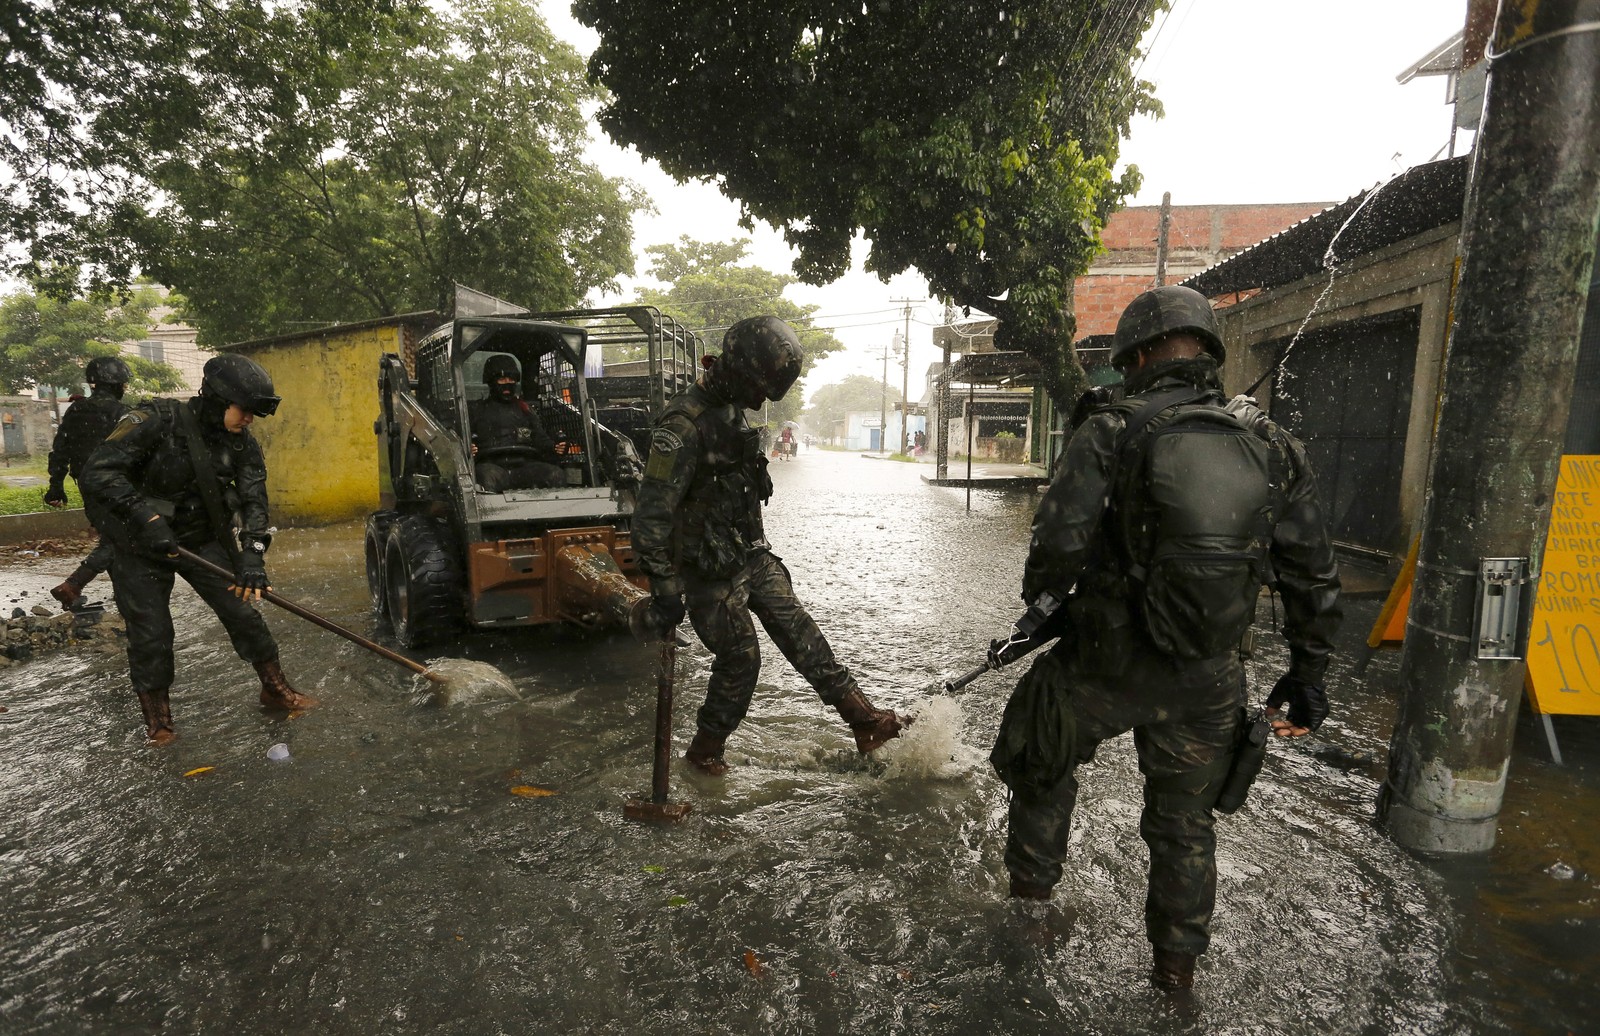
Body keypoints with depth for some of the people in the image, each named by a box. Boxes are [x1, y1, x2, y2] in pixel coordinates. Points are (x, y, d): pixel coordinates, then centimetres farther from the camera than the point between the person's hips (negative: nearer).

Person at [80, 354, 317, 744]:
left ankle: (276, 689, 16)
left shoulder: (241, 444, -7)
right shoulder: (156, 420, -21)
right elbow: (99, 470, -25)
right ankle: (156, 721, 21)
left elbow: (253, 502, -12)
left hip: (203, 540, 4)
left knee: (242, 611, 0)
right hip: (140, 545, -3)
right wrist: (144, 516, -37)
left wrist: (251, 555, -25)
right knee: (150, 635, 2)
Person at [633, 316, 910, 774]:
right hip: (710, 572, -8)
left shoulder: (731, 409, 7)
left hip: (751, 555, 8)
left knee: (800, 633, 8)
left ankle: (866, 721, 15)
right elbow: (652, 516, -25)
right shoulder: (683, 426, -24)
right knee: (739, 658, 1)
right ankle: (704, 750, 24)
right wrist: (664, 590, -23)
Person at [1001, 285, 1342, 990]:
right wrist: (1307, 676, 16)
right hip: (1207, 683, 4)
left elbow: (1059, 543, -19)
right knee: (1185, 823, 22)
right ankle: (1178, 960, 38)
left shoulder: (1111, 431, -10)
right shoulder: (1273, 445, 4)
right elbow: (1314, 580, 6)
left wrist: (1040, 597, 2)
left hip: (1108, 664, -3)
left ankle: (1031, 883, 39)